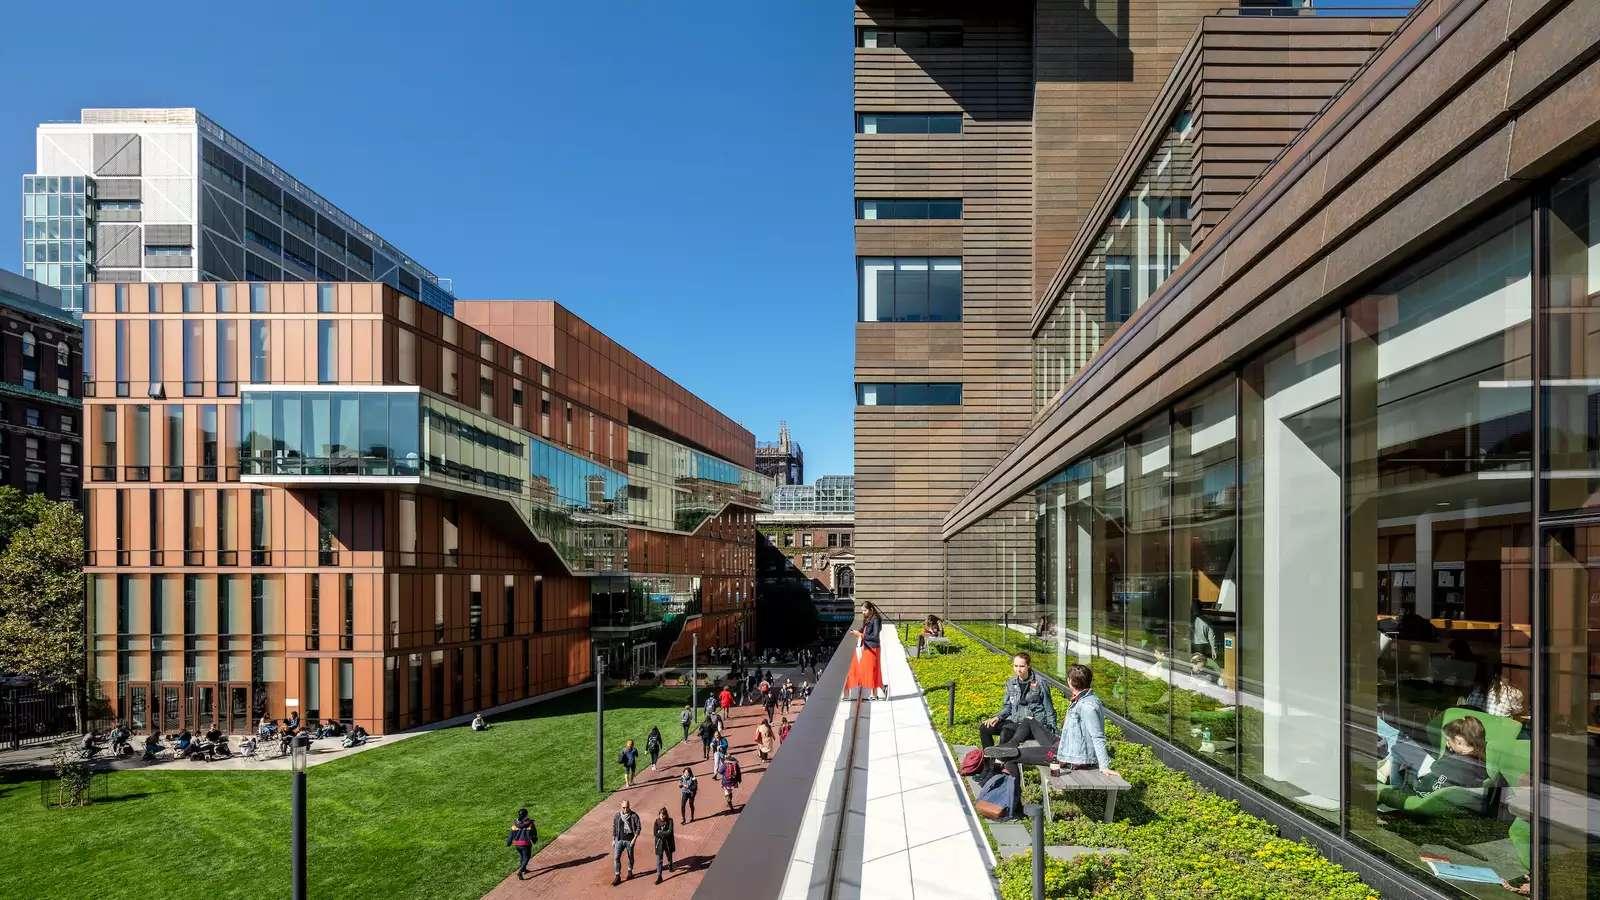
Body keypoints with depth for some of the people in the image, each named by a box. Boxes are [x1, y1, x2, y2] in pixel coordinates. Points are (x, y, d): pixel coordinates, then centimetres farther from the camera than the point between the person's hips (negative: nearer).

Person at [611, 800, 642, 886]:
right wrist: (613, 840, 7)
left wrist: (634, 839, -14)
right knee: (616, 857, -7)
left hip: (630, 840, -1)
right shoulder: (617, 816, -4)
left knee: (630, 857, 13)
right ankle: (617, 876, -1)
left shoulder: (634, 816, -10)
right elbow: (614, 828, 6)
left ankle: (630, 871, 36)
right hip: (619, 840, 1)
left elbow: (638, 828, -6)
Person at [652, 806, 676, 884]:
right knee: (659, 859, -4)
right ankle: (659, 876, 0)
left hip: (668, 842, 0)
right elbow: (655, 833, -14)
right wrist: (665, 833, -21)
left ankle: (670, 866, 54)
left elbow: (670, 832, -22)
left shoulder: (670, 821, -13)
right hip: (659, 842, 0)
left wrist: (660, 832, -19)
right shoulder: (657, 822, -9)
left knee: (669, 856, 23)